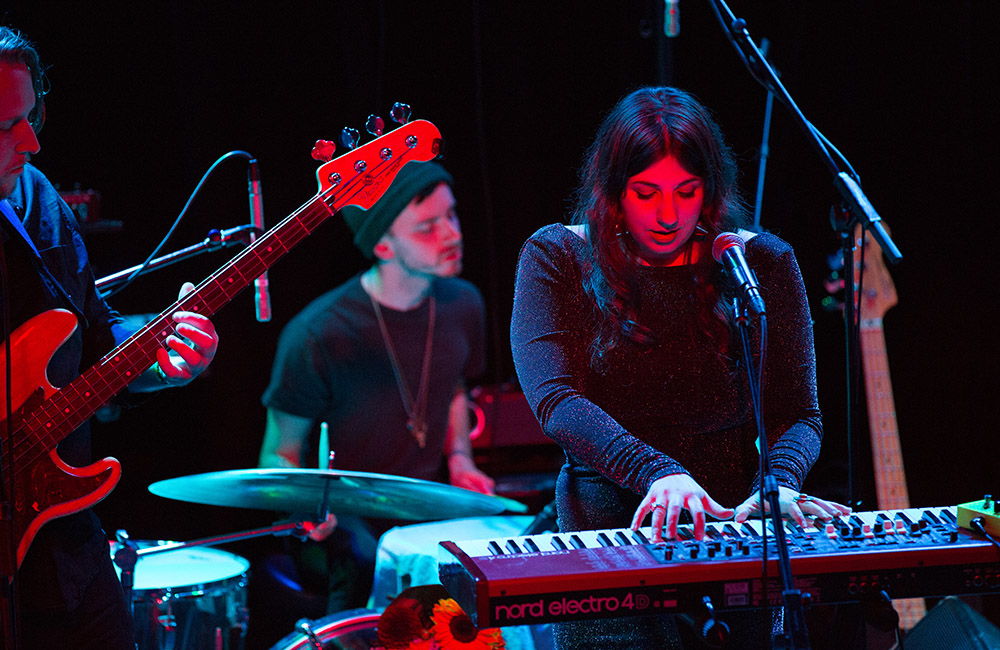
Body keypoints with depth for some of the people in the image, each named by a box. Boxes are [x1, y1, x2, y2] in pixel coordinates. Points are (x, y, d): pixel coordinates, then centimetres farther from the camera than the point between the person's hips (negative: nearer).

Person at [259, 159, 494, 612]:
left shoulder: (462, 304, 1)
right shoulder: (317, 337, -18)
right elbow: (279, 456, -6)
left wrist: (459, 457, 4)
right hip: (347, 519, -5)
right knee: (371, 567, -36)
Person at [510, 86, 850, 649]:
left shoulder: (761, 262, 6)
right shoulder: (557, 257, 1)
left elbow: (798, 416, 4)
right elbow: (554, 398, -13)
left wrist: (777, 483, -19)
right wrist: (658, 472, -29)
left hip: (732, 516, 2)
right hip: (610, 527, -2)